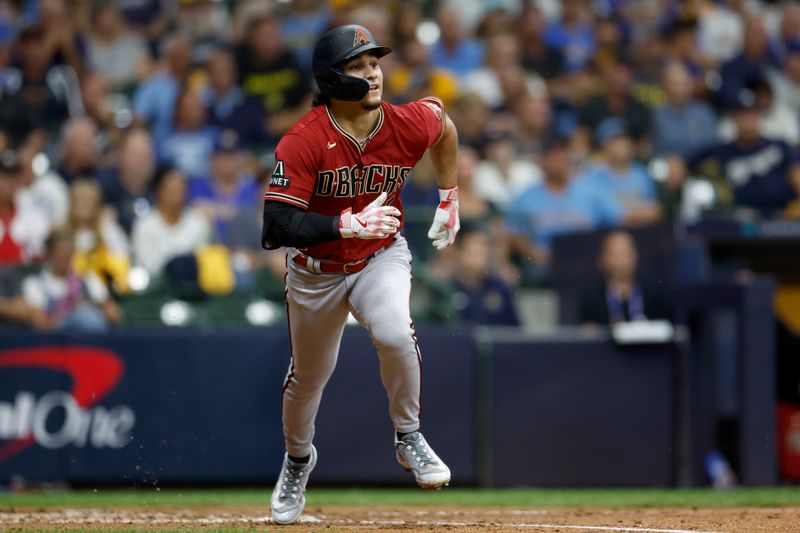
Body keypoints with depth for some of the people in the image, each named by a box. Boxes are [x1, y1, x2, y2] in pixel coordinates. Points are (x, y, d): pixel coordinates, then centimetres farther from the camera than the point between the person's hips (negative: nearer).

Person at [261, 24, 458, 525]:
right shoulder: (303, 142, -27)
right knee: (308, 375, 17)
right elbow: (276, 226, -33)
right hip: (315, 271, 0)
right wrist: (349, 224, -42)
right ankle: (298, 458, 48)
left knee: (395, 333, -31)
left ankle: (409, 437, -7)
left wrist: (449, 199, 11)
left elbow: (445, 125, 9)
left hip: (382, 258, 0)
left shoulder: (408, 124, -18)